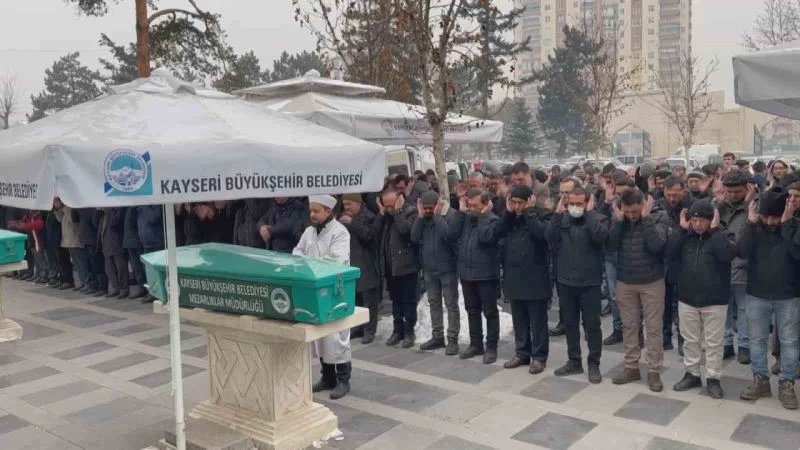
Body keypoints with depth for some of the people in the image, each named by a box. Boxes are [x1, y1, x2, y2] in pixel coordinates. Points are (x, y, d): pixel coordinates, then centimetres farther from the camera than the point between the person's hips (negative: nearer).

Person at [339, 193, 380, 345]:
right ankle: (358, 327, 22)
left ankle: (369, 330, 3)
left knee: (369, 299, -3)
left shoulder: (368, 217, -7)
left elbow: (369, 236, -19)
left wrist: (352, 223, -22)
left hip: (366, 266, -7)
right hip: (350, 263, 7)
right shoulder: (344, 216, 15)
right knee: (354, 297, 11)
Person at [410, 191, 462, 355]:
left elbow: (449, 235, -26)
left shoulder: (452, 215, -11)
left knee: (451, 304, 1)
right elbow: (414, 239, -2)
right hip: (429, 269, 6)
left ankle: (452, 339, 7)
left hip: (447, 268, -6)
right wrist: (420, 216, -8)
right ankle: (437, 337, 23)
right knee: (433, 303, 13)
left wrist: (437, 216, -20)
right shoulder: (423, 217, 7)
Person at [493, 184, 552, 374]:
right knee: (519, 319, 14)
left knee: (537, 320, 4)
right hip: (514, 276, 6)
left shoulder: (542, 214, -7)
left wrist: (529, 212, -18)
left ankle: (539, 356, 13)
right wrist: (508, 213, -7)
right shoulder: (510, 217, 10)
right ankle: (522, 353, 26)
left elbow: (542, 233, -26)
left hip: (534, 277, -6)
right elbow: (496, 234, -2)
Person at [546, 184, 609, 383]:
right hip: (566, 281, 4)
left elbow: (600, 236, -26)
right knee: (570, 323, 13)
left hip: (589, 282, -4)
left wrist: (589, 212, -19)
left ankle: (594, 364, 17)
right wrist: (557, 213, -12)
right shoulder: (562, 219, 4)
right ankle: (574, 361, 26)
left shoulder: (599, 219, -5)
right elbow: (550, 238, -9)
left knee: (592, 324, 5)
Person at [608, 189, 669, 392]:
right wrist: (618, 220, -17)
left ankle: (654, 371, 13)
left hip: (652, 281, -3)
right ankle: (631, 367, 23)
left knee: (653, 328, 4)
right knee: (629, 326, 12)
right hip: (624, 281, 3)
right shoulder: (620, 218, 0)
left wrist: (646, 218, -24)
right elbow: (612, 245, -9)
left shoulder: (658, 217, -10)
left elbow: (656, 245, -23)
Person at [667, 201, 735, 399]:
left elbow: (727, 254, -25)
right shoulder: (685, 236, 5)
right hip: (687, 300, 3)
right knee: (690, 340, 13)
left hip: (714, 301, -3)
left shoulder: (723, 236, -5)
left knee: (713, 343, 6)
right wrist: (681, 229, -13)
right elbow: (669, 253, -10)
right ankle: (692, 374, 26)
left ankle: (713, 378, 17)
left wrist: (715, 229, -21)